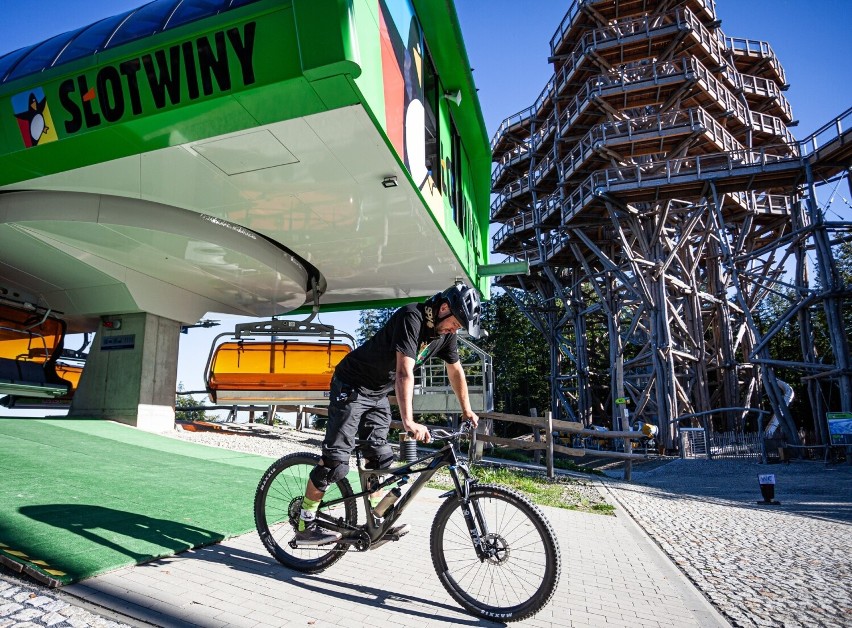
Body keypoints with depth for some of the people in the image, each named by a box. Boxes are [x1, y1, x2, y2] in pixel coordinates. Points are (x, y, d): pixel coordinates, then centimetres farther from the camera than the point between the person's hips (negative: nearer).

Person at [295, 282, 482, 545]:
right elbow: (404, 372, -38)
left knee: (380, 458, 7)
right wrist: (408, 422, -45)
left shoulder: (446, 332, -3)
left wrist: (467, 410, 18)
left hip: (379, 393, 8)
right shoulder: (411, 317, -29)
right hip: (352, 386, -8)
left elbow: (456, 370, 12)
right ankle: (305, 526, 4)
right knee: (336, 460, -9)